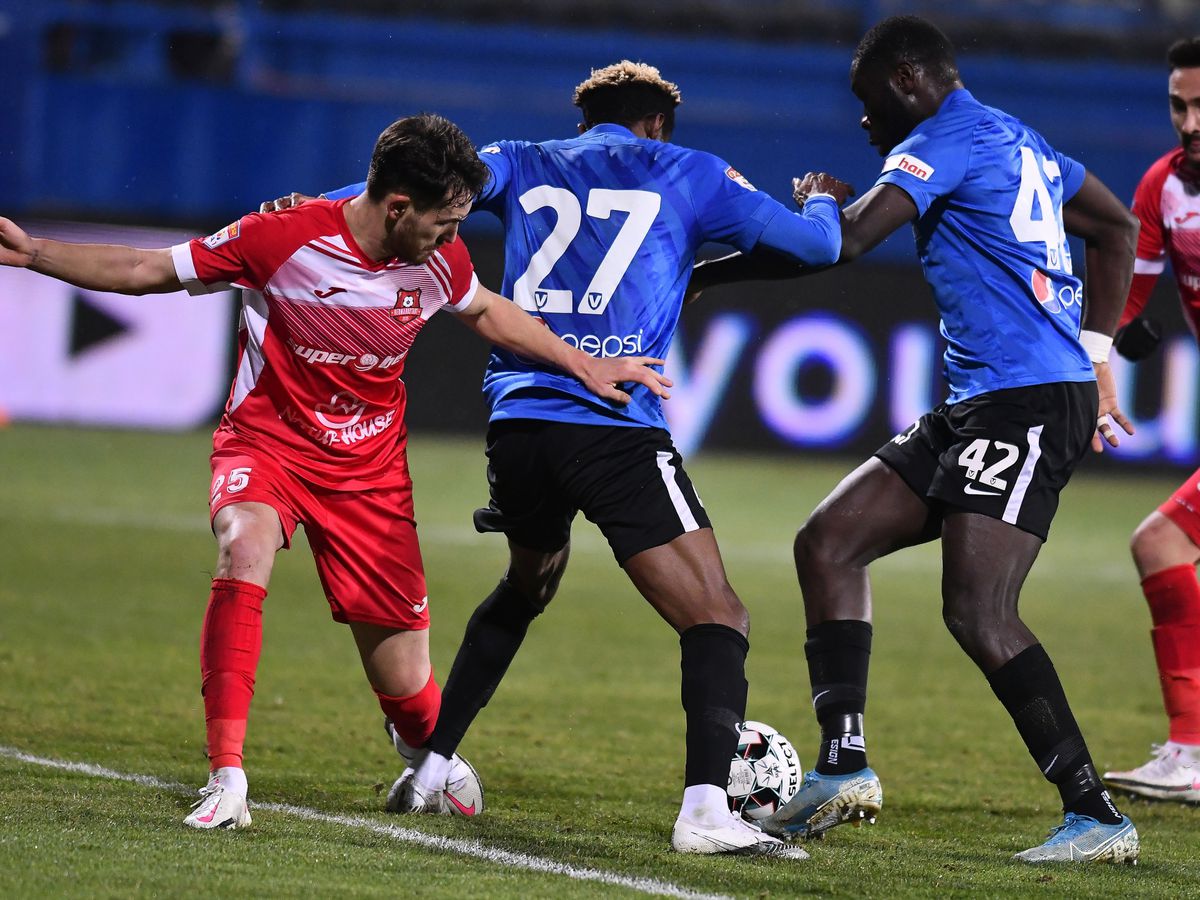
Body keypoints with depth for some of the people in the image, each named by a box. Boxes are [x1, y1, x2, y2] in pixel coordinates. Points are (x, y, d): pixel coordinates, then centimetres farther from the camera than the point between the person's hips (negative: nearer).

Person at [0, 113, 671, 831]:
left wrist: (585, 365, 13)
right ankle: (226, 782, -34)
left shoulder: (440, 259, -8)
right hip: (268, 446, -3)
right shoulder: (282, 239, -21)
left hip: (370, 471, 3)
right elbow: (146, 271, -11)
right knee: (245, 552, -38)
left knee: (407, 687, 2)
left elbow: (487, 313, 17)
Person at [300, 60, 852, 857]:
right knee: (717, 619, -4)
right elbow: (814, 245, 16)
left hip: (519, 424, 5)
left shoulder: (523, 165, 18)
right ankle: (706, 807, -26)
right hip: (617, 427, -5)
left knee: (527, 587, 32)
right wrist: (825, 201, 37)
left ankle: (429, 771, 32)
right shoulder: (687, 174, 12)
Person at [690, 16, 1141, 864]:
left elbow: (841, 242, -18)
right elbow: (1117, 227, 31)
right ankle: (844, 766, 5)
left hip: (1029, 403, -10)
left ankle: (1097, 816, -17)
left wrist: (702, 272, -4)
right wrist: (1093, 355, 27)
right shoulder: (1016, 140, 20)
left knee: (978, 614, -18)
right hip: (977, 408, 10)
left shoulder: (945, 141, -9)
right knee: (828, 542, 7)